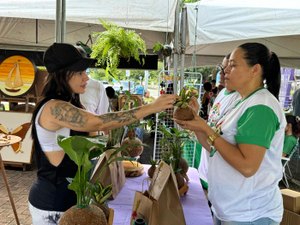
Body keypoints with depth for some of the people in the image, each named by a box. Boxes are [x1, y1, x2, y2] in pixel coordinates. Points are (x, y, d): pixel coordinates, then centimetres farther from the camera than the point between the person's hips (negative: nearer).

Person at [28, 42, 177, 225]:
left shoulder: (71, 106, 7)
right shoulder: (53, 108, -24)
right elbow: (100, 123, -33)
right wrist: (151, 107, -32)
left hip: (65, 195, 9)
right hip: (52, 204, -9)